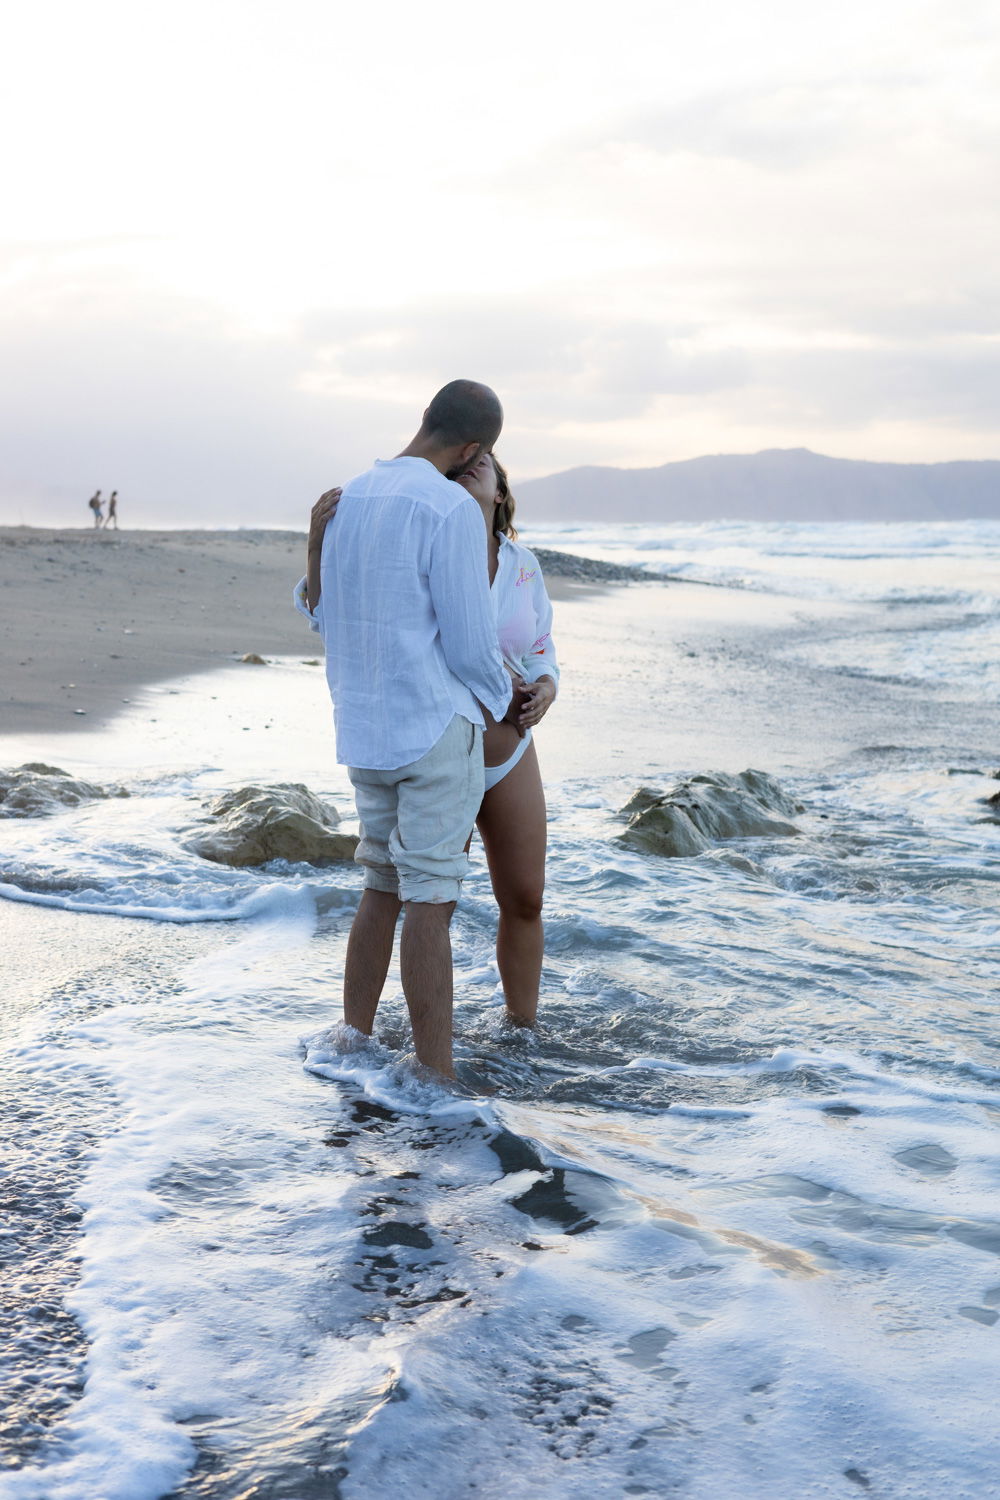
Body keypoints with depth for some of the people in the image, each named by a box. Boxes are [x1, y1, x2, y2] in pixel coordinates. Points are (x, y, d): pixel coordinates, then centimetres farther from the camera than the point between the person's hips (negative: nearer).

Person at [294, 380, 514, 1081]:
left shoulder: (347, 499, 10)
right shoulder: (452, 509, -15)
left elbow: (315, 609, 21)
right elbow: (470, 645, -14)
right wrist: (506, 698, 7)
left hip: (364, 730, 8)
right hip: (438, 728, -7)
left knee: (384, 888, 17)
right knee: (430, 899, -4)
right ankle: (437, 1078, 1)